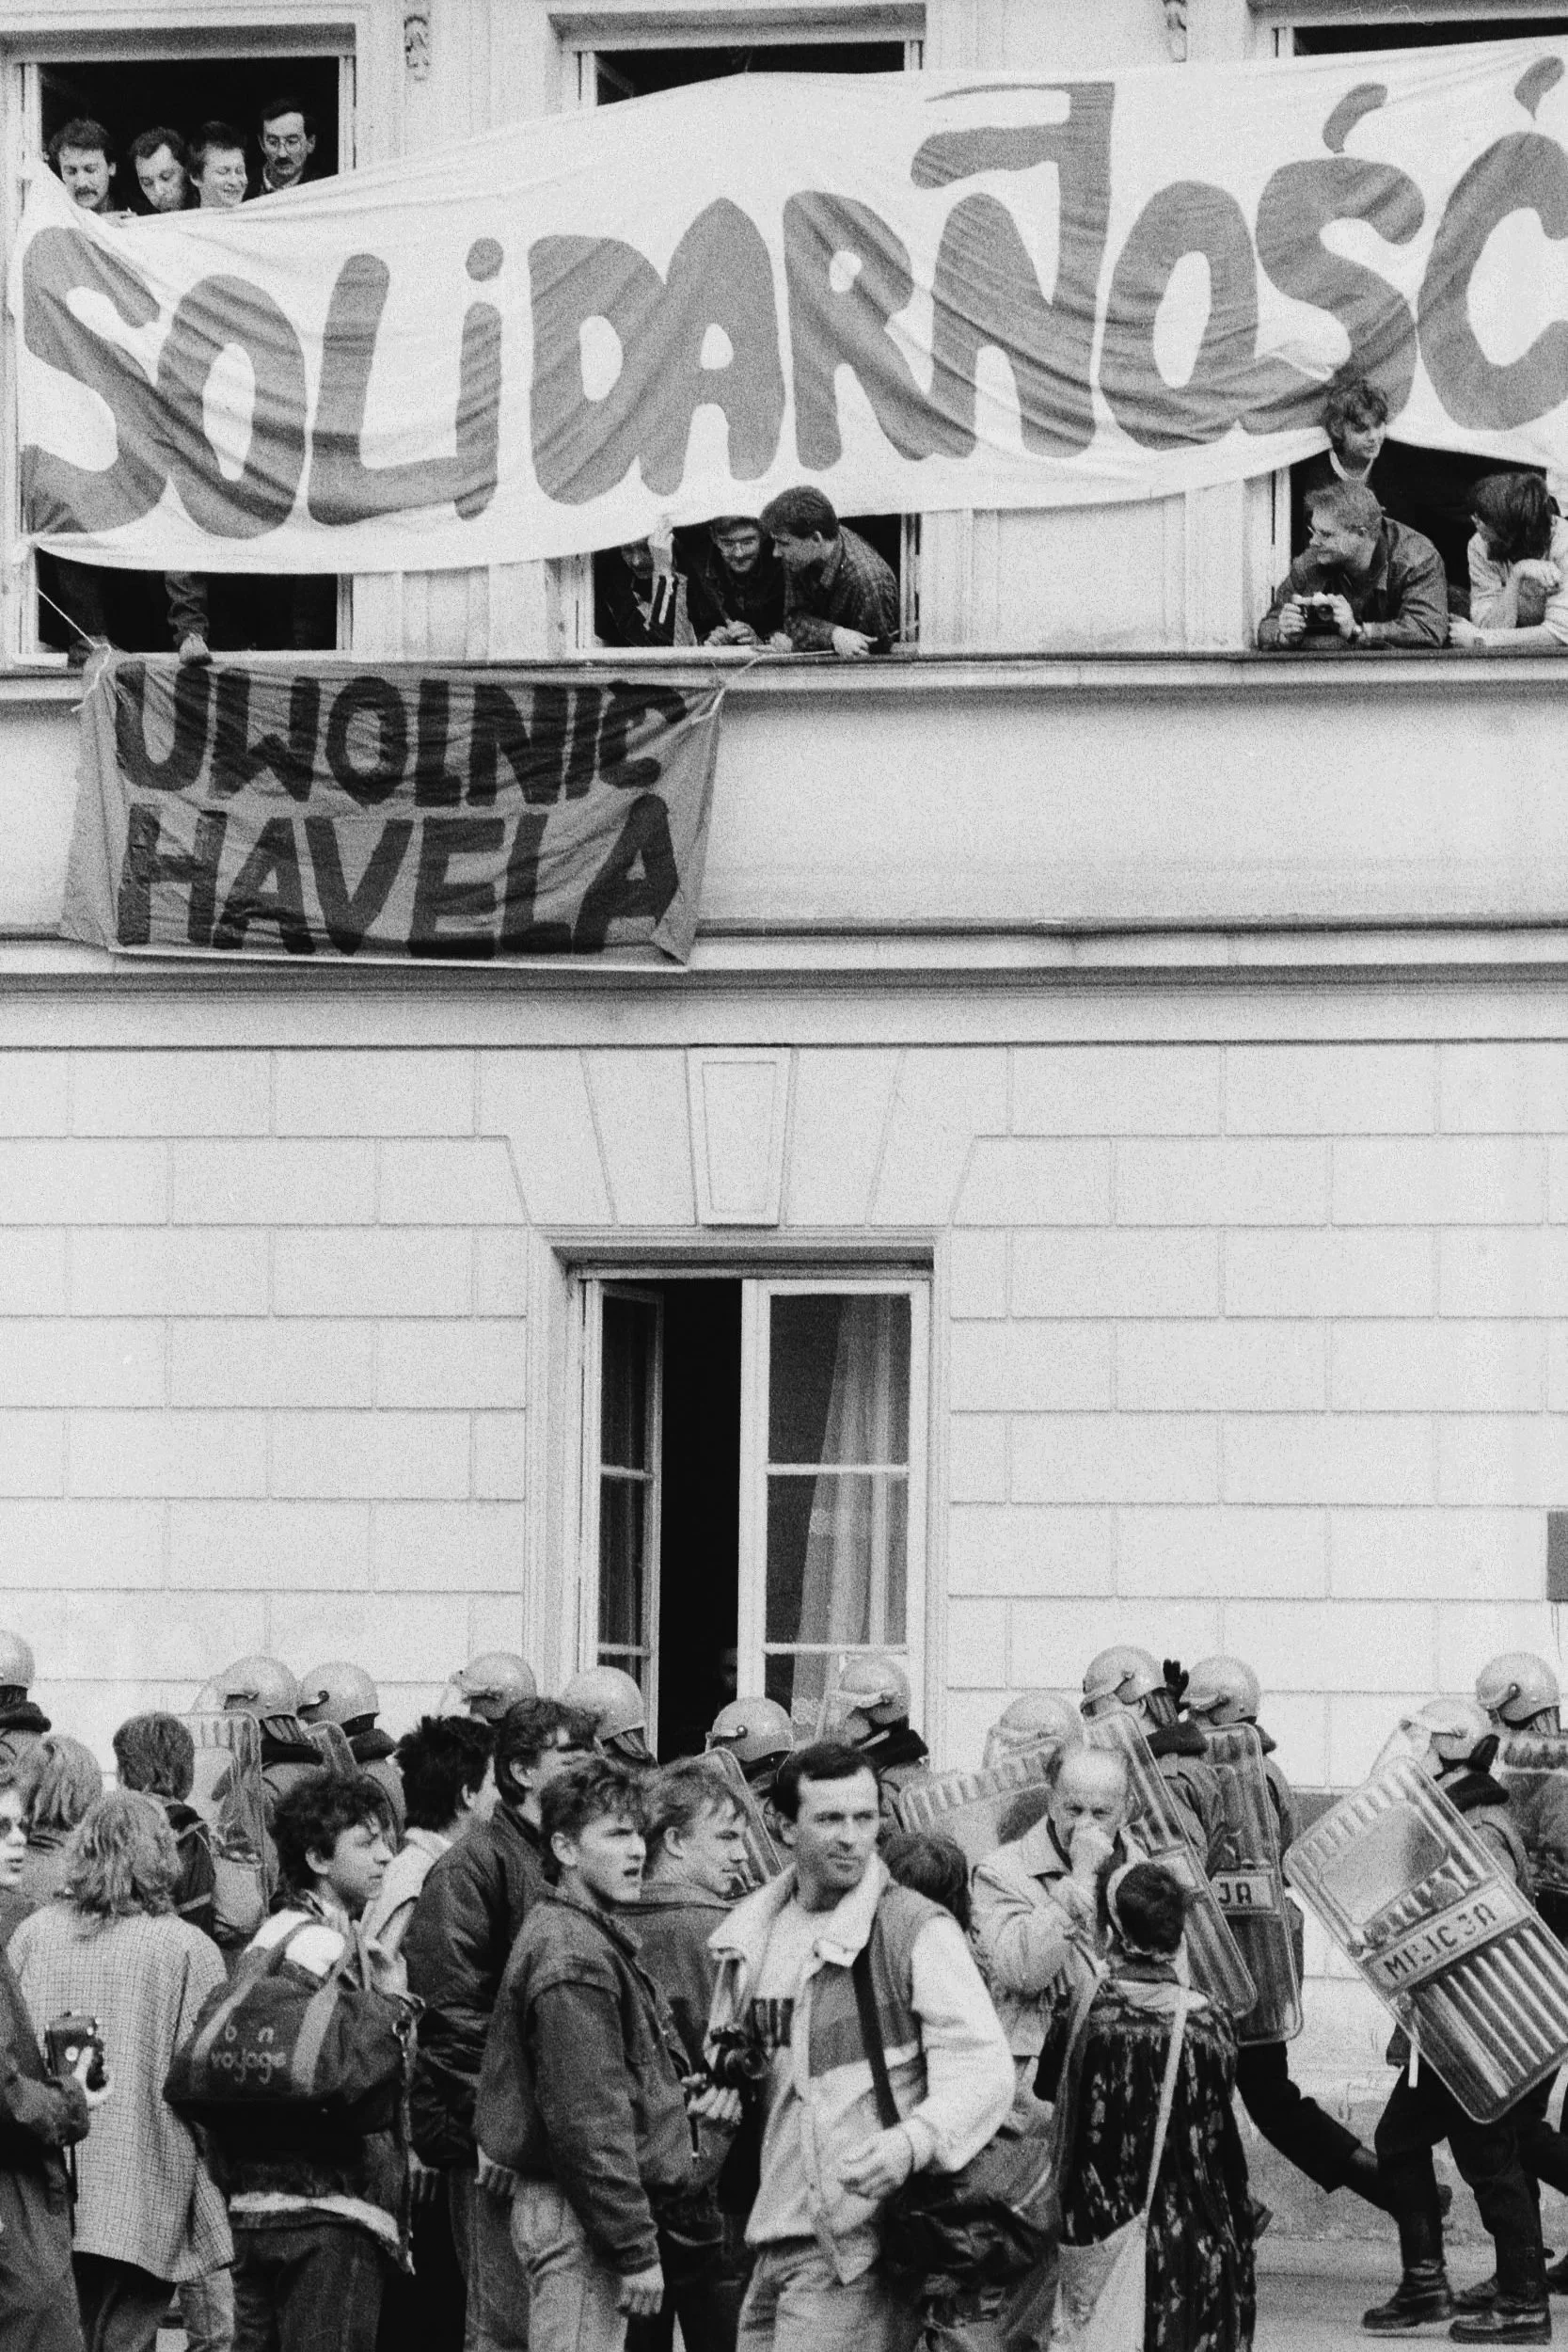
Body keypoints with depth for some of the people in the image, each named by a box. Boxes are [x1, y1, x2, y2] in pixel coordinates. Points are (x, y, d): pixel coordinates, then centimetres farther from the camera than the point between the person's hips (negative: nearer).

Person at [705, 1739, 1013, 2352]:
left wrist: (912, 2141, -33)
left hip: (858, 2249, -7)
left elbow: (982, 2071, -16)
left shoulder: (918, 1930, -8)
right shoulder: (749, 1937, 13)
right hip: (770, 2244, 7)